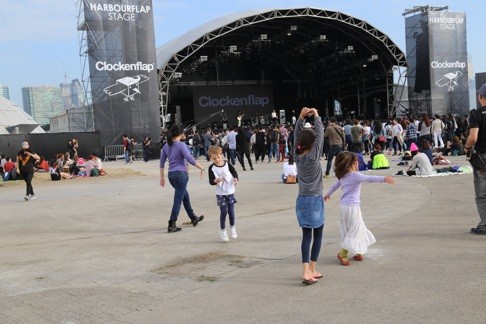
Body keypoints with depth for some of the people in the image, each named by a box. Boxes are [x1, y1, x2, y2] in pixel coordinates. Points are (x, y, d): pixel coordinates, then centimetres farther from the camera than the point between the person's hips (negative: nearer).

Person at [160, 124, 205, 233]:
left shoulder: (166, 146, 8)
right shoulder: (181, 145, -13)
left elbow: (162, 163, 11)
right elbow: (190, 160, -17)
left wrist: (162, 177, 17)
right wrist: (202, 168, -6)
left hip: (171, 175, 8)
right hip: (181, 174, -8)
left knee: (185, 196, 22)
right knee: (178, 200, -2)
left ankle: (194, 218, 33)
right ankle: (171, 226, -2)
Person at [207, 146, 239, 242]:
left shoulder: (226, 163, -2)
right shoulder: (211, 168, -11)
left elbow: (234, 172, 6)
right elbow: (211, 181, -15)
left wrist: (235, 179, -14)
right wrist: (216, 180, -36)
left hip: (230, 192, 2)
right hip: (220, 193, -2)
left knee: (231, 211, 3)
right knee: (223, 211, -5)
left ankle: (232, 228, 28)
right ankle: (222, 231, 13)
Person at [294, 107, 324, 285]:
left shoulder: (297, 156, 0)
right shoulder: (313, 157, -13)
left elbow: (297, 135, 7)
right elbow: (320, 134, -12)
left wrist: (301, 117, 2)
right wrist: (316, 116, -3)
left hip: (302, 200, 5)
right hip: (315, 200, -5)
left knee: (306, 235, 6)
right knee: (317, 235, 8)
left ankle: (306, 271, -3)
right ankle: (312, 270, 10)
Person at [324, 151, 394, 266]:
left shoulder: (342, 176, 10)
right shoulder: (355, 175, -14)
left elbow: (335, 185, 26)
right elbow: (369, 178, -27)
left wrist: (328, 194, 43)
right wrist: (384, 179, -35)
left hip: (343, 205, 9)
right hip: (352, 206, -9)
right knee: (354, 230, -2)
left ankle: (357, 253, 26)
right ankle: (342, 253, -8)